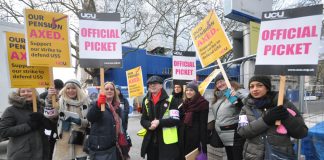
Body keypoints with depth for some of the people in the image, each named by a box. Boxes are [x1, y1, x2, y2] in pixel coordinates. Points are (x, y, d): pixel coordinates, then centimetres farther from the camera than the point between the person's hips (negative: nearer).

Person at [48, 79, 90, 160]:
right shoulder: (61, 101, -1)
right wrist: (49, 98, -31)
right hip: (63, 141, -1)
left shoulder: (85, 101, 1)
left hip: (80, 141, 1)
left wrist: (78, 121, -17)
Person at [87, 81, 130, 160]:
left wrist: (124, 144, 13)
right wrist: (98, 105, -42)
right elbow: (89, 118, -24)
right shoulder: (96, 104, -4)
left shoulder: (117, 107, 13)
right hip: (99, 148, -5)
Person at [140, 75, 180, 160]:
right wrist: (149, 125, -11)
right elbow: (143, 120, 11)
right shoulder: (146, 101, 10)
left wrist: (159, 122, -21)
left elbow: (176, 120, -11)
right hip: (151, 140, 5)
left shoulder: (170, 100, -6)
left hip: (167, 141, -5)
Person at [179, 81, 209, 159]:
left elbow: (203, 123, -16)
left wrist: (203, 141, -18)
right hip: (185, 134, 7)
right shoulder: (185, 103, 11)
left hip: (195, 135, -7)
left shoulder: (202, 103, -12)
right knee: (184, 155, 13)